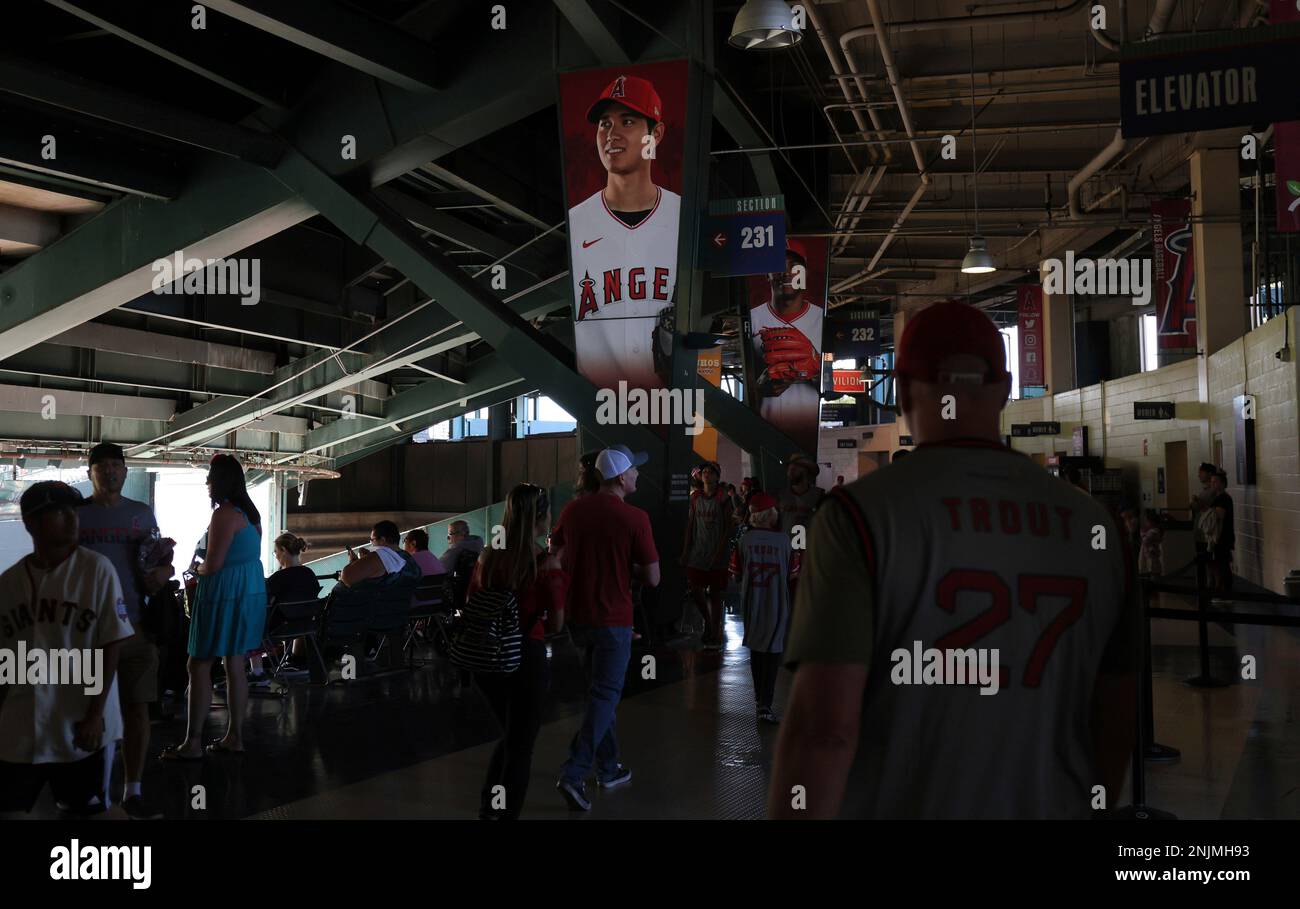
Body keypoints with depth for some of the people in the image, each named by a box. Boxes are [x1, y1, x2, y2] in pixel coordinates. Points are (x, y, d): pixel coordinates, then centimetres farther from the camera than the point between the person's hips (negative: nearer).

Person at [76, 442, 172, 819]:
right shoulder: (75, 513, 6)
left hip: (133, 623, 1)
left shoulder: (142, 513, 10)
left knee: (137, 706, 1)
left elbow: (157, 562, 13)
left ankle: (133, 791, 10)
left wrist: (162, 572, -10)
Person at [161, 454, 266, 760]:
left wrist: (198, 569, 3)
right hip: (249, 591, 9)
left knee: (199, 665, -2)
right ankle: (234, 736, 15)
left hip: (225, 594, -9)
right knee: (235, 664, 11)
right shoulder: (249, 511, 12)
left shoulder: (224, 514, -16)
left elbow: (213, 565, -18)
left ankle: (193, 743, 0)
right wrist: (207, 567, 17)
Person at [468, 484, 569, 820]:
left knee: (511, 734, 25)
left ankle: (488, 808, 30)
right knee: (520, 743, 11)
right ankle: (506, 813, 17)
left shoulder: (489, 556, 1)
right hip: (525, 657, -6)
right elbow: (556, 624, -8)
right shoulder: (547, 564, -14)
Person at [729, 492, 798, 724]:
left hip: (751, 603, 3)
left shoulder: (746, 539, -8)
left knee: (756, 649, 17)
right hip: (777, 605, -2)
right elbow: (793, 572, 1)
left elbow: (736, 574, 0)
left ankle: (759, 697, 29)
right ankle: (765, 705, -7)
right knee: (773, 652, 0)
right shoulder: (784, 540, -11)